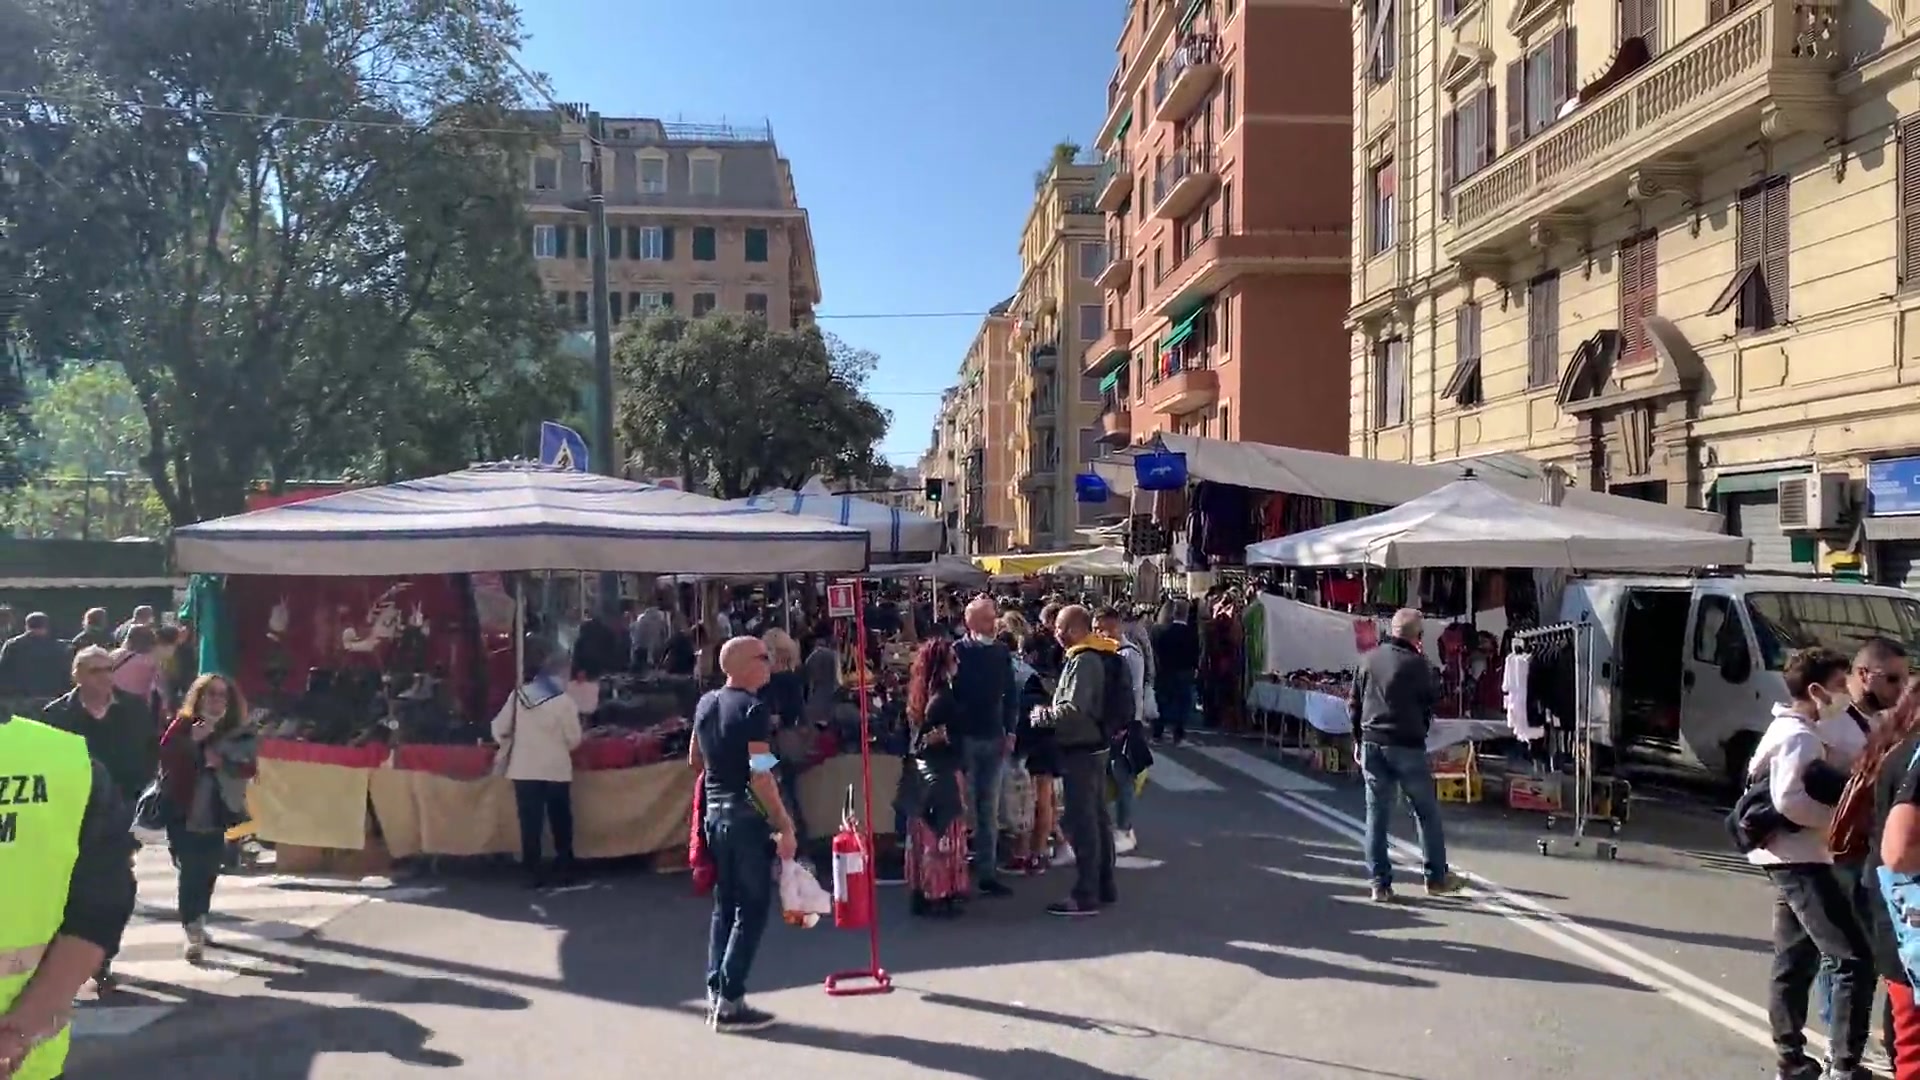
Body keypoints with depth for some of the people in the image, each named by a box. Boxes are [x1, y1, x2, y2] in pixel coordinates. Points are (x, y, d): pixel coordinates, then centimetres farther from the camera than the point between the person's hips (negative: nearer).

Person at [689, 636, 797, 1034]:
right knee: (752, 909, 0)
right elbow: (760, 776, -22)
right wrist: (785, 825, -19)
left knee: (724, 905, 15)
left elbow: (695, 759, 20)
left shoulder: (705, 703, 9)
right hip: (746, 815, -8)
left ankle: (715, 994, 17)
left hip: (715, 812, 8)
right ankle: (730, 1002, 0)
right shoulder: (752, 709, -16)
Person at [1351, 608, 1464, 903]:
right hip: (1407, 745, -4)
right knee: (1426, 811, 12)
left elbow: (1354, 704, 9)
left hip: (1372, 743, 4)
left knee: (1377, 813, 7)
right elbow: (1434, 699, 1)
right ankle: (1436, 877, 20)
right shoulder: (1417, 663, -11)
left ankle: (1380, 884, 7)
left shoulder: (1369, 659, 4)